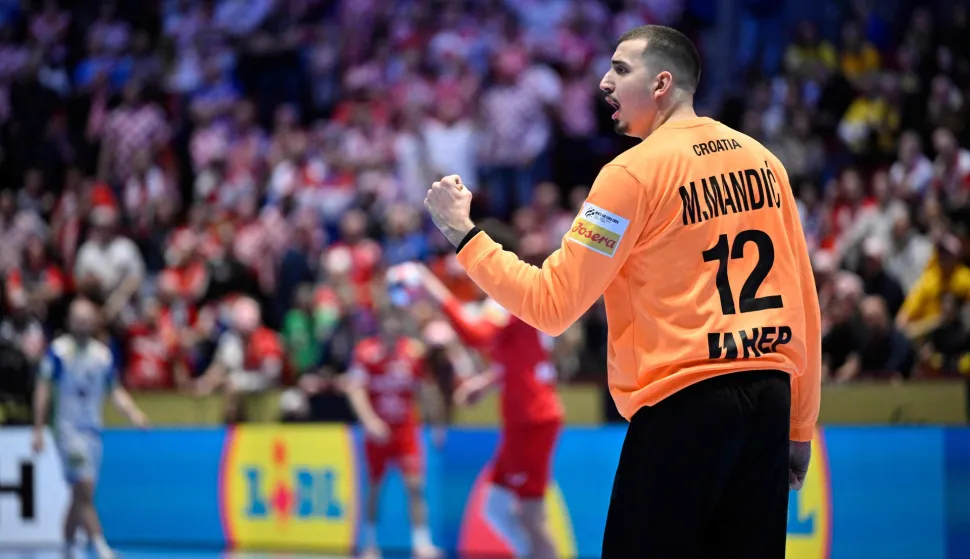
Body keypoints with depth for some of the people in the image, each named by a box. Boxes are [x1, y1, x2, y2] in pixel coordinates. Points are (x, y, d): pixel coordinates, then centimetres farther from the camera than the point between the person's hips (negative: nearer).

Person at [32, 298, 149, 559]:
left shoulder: (103, 354, 10)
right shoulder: (58, 350, -4)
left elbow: (116, 392, 14)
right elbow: (43, 390, -3)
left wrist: (134, 413, -4)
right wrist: (38, 430, -7)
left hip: (93, 430, 5)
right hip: (68, 428, -5)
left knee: (80, 497, 9)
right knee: (84, 488, -16)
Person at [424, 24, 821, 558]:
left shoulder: (635, 171, -7)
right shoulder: (762, 161, 10)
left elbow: (550, 303, -8)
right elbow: (803, 300, 13)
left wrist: (462, 233, 1)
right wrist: (799, 426, 19)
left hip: (686, 405, -6)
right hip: (770, 398, 6)